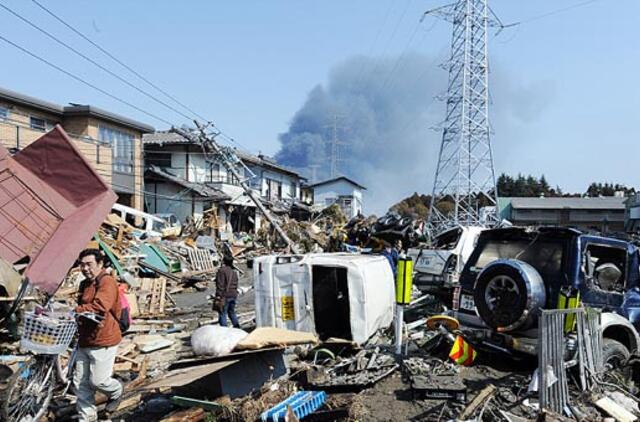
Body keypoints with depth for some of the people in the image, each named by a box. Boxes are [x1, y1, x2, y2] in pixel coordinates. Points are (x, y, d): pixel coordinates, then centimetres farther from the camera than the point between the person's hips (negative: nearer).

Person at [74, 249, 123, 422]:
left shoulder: (107, 282, -16)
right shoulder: (85, 284, 14)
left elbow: (99, 307, -31)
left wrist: (75, 310, -33)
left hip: (103, 341, -9)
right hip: (85, 341, 9)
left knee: (98, 380, -1)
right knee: (80, 382, 11)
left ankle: (116, 393, 31)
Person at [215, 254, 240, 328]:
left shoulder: (222, 270, -10)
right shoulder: (234, 272, 14)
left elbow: (220, 284, -16)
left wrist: (218, 295, -17)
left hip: (225, 295, -8)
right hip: (233, 295, 8)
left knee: (222, 313, -1)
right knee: (232, 312, 22)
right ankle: (237, 326, 19)